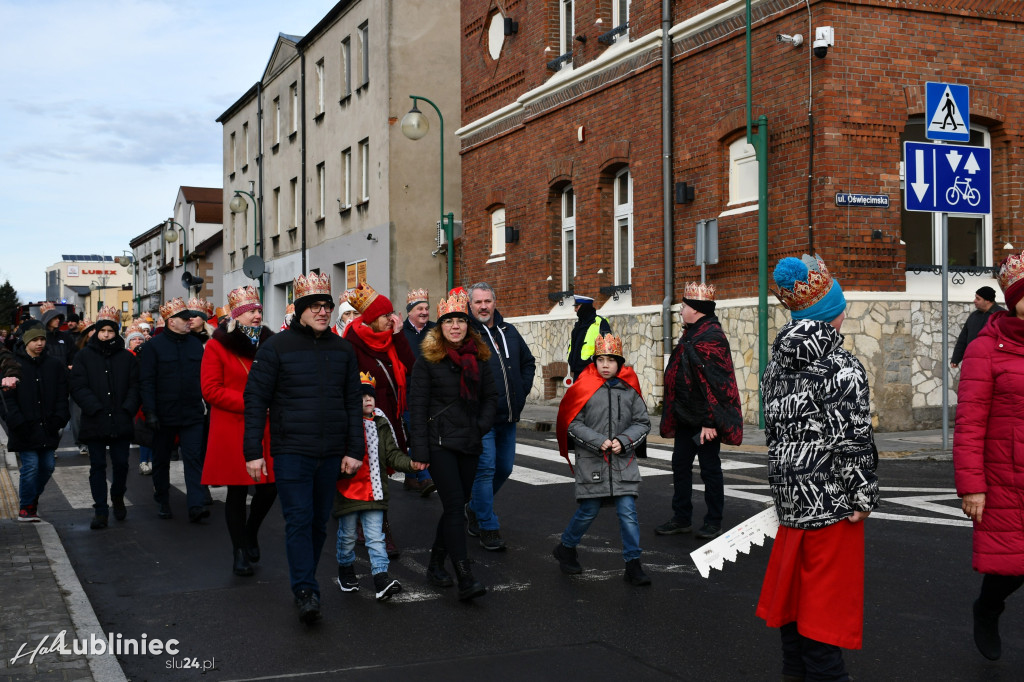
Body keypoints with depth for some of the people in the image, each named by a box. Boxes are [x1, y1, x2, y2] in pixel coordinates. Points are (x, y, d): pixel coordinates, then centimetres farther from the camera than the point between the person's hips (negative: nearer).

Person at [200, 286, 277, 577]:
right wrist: (248, 404, -15)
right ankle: (240, 551, 18)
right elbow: (211, 389, -9)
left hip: (266, 430, 4)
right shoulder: (217, 346, -3)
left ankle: (250, 534, 30)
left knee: (270, 487, 2)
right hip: (232, 431, -4)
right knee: (237, 490, 3)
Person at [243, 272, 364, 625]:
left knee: (319, 522, 11)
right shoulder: (276, 347, -3)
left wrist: (355, 450, 5)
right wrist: (253, 451, -7)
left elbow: (353, 402, 11)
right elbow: (256, 400, -3)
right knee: (299, 520, -9)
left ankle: (305, 582, 25)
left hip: (331, 453, 4)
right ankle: (306, 592, -6)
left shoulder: (342, 349, 9)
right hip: (291, 450, -4)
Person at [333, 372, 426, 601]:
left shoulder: (381, 424, 4)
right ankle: (346, 571, 35)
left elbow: (392, 454, 3)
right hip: (348, 491, -2)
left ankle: (381, 578, -3)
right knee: (347, 536, 13)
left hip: (373, 491, 2)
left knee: (376, 536, 0)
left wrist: (410, 463, -14)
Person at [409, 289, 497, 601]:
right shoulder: (427, 359, -4)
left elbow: (490, 396, 17)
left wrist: (482, 425, 0)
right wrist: (419, 449, -11)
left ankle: (436, 564, 29)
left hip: (469, 444, 5)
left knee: (457, 505, 11)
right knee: (455, 506, -11)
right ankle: (465, 580, -14)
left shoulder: (478, 357, 10)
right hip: (440, 443, -5)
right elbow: (417, 405, -6)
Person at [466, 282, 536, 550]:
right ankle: (488, 528, 3)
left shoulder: (509, 332, 12)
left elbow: (528, 362, 24)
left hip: (508, 417, 7)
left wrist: (522, 390, 13)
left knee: (504, 468, 15)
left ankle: (475, 508, 36)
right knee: (485, 469, -6)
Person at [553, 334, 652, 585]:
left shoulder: (630, 389, 3)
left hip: (623, 463, 2)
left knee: (628, 512, -2)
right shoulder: (584, 388, -4)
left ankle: (633, 564, 6)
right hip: (591, 462, -2)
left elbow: (643, 422, 7)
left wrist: (623, 441, -8)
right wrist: (598, 441, -13)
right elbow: (573, 424, -3)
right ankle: (566, 549, 29)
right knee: (589, 510, 5)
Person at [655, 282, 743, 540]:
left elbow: (715, 383, -22)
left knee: (710, 468, 1)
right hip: (686, 417, 10)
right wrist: (674, 417, 20)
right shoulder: (691, 334, 13)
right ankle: (681, 518, 23)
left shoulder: (710, 337, -18)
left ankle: (714, 522, 12)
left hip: (704, 419, -10)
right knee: (680, 464, 13)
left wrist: (710, 421, -24)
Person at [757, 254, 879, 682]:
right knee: (827, 595, 1)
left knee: (794, 586, 17)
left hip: (790, 494, 7)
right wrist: (863, 497, -10)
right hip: (832, 500, -7)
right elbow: (853, 438, -18)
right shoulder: (843, 368, -14)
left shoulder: (778, 362, 8)